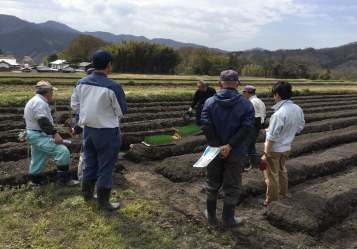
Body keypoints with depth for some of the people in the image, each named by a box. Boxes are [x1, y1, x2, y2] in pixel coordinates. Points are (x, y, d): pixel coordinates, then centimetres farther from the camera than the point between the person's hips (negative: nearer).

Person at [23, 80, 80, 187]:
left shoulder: (34, 101, 19)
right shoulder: (39, 102, -17)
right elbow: (43, 121, -27)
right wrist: (55, 134, -31)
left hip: (36, 135, 12)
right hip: (39, 136, -12)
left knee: (37, 161, 21)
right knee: (63, 151, -18)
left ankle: (35, 182, 34)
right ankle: (65, 179, -12)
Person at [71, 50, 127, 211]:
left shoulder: (81, 83, -5)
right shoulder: (113, 87, -22)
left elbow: (74, 106, 5)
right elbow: (122, 112, -11)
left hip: (88, 129, 6)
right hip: (107, 132, -6)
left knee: (89, 163, 21)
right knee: (105, 168, 8)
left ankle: (87, 194, 39)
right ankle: (103, 202, 21)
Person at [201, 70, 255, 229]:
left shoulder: (210, 102, -5)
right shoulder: (247, 104, -7)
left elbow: (206, 126, -14)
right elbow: (246, 128, -17)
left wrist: (217, 146, -16)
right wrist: (229, 146, -20)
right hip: (235, 153, -1)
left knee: (212, 184, 18)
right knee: (232, 187, 12)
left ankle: (211, 215, 33)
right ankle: (228, 220, 24)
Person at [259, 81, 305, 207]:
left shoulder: (279, 113, -29)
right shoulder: (298, 109, -6)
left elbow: (272, 137, -24)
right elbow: (300, 127, 8)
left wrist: (266, 153, -15)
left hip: (274, 149, -8)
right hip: (287, 147, 8)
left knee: (271, 176, 9)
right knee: (282, 171, 27)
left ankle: (271, 201, 23)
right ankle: (282, 195, 43)